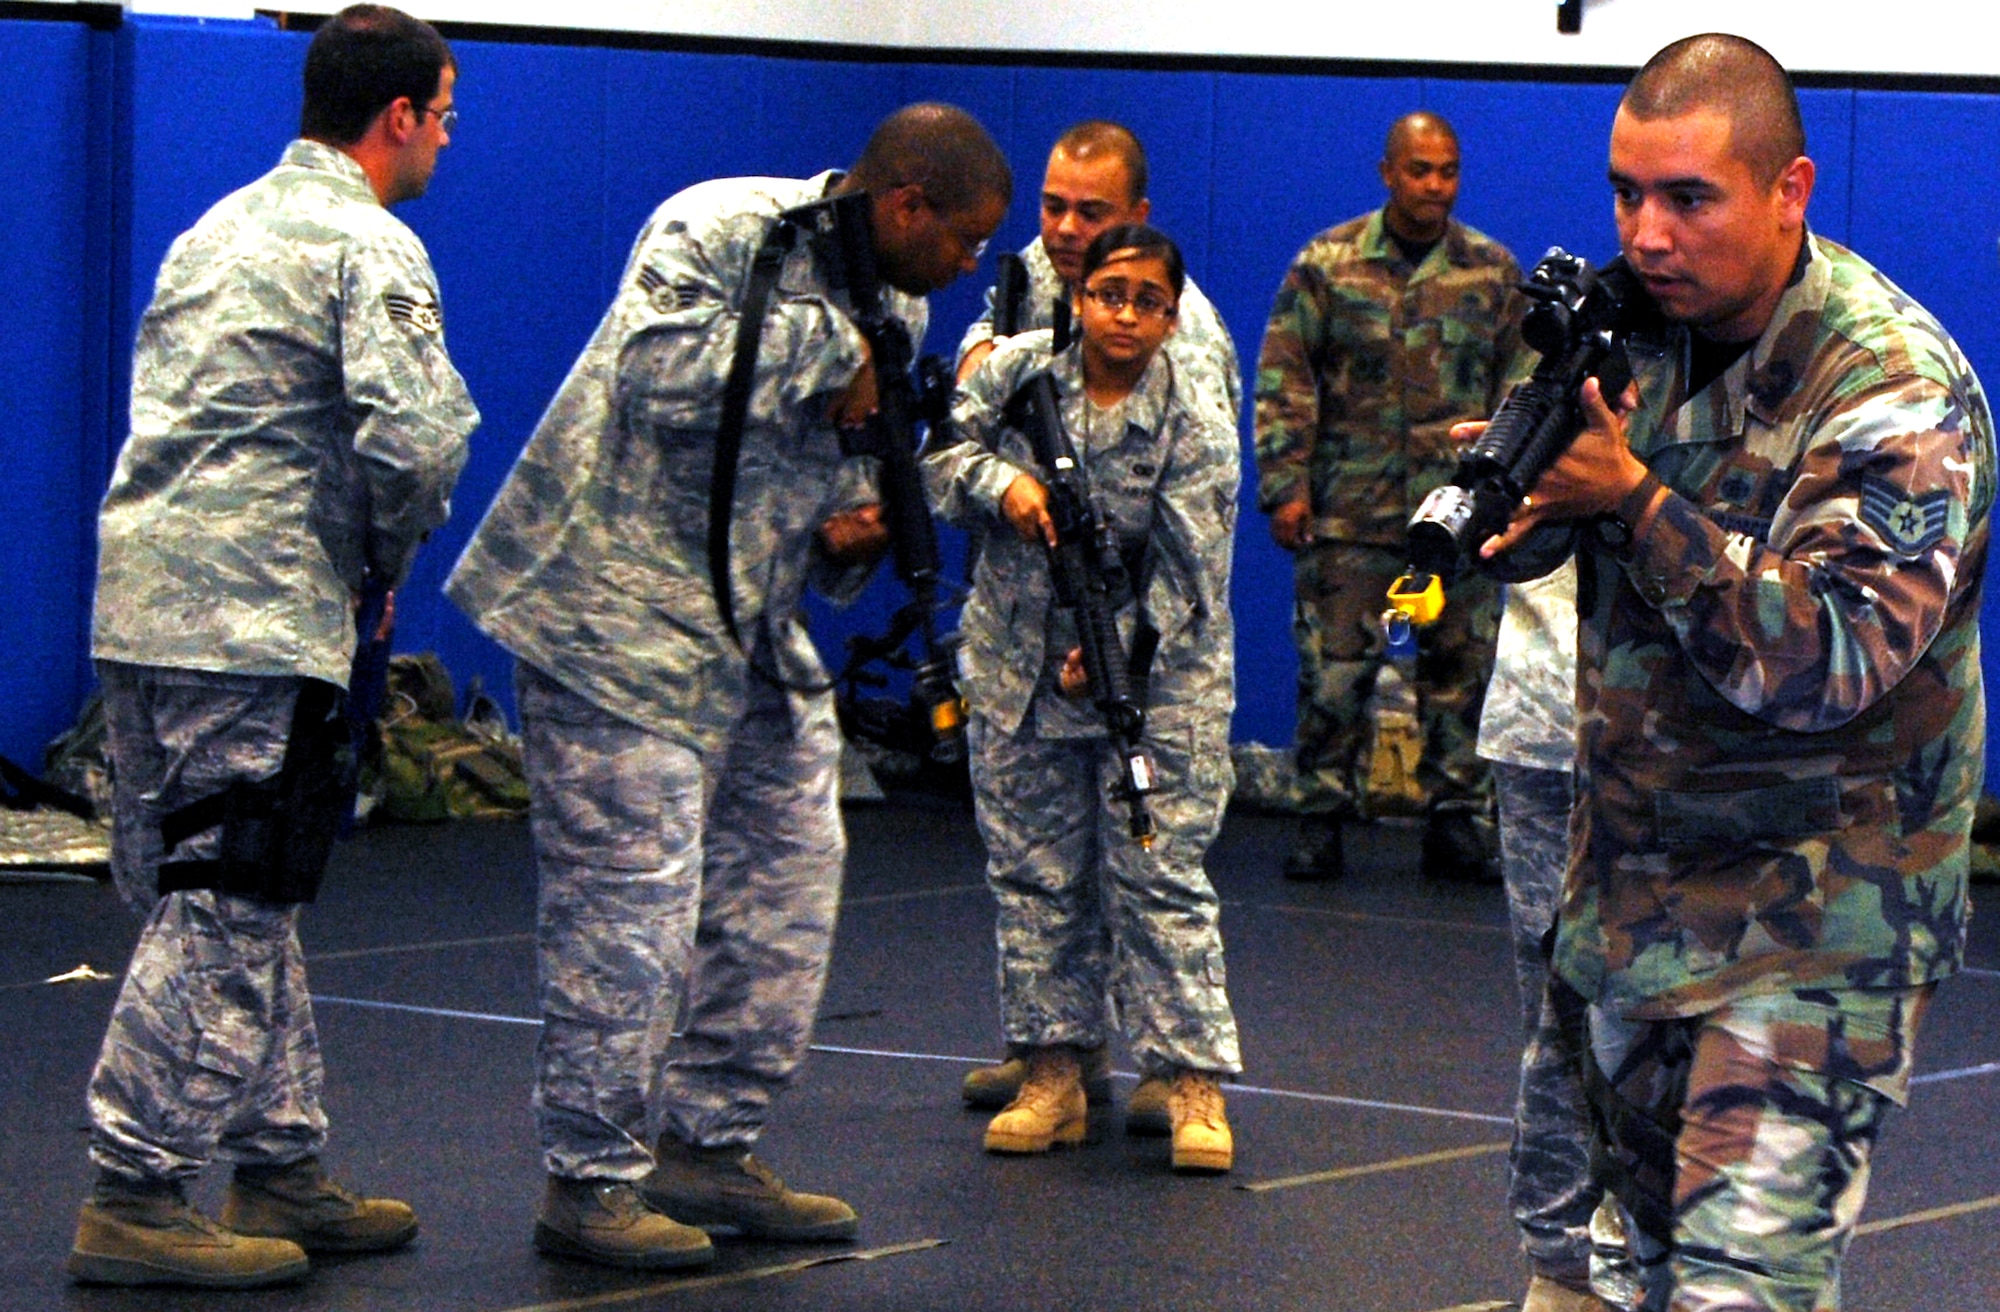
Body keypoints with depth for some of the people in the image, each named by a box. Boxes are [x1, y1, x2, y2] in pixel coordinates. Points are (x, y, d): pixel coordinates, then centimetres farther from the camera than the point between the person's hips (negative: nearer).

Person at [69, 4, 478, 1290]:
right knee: (223, 908, -5)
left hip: (146, 596, 9)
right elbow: (415, 436, -18)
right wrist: (386, 557, 2)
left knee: (242, 899, 15)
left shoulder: (221, 226, 19)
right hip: (254, 610, -9)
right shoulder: (370, 247, -8)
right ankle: (134, 1201, -5)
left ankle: (282, 1169, 22)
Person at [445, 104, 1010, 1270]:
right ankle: (591, 1182, 2)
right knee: (635, 896, -7)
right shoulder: (722, 230, -17)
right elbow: (662, 372, -33)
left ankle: (711, 1145, 21)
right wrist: (831, 346, -23)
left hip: (749, 632, 9)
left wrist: (850, 538, -1)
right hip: (622, 616, -9)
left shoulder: (888, 307, 10)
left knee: (785, 888, 10)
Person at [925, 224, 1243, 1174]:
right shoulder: (1017, 371, -4)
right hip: (1017, 668, 3)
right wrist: (1002, 481, -18)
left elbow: (1187, 570, -13)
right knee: (1034, 871, 7)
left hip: (1156, 679, -3)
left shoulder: (1195, 424, -11)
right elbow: (943, 461, 2)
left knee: (1160, 877, -6)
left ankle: (1193, 1084, -2)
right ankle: (1052, 1076, 16)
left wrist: (1118, 645, -24)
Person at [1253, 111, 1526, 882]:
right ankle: (1323, 814, 10)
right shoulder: (1327, 264, 2)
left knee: (1462, 665, 4)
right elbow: (1283, 380, 2)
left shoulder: (1493, 271, 8)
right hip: (1349, 507, -1)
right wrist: (1285, 485, -4)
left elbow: (1519, 385, 13)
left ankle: (1456, 818, 14)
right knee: (1334, 667, -1)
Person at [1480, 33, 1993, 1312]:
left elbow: (1824, 661, -27)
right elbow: (1500, 543, 3)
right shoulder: (1642, 327, 2)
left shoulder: (1897, 389, -18)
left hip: (1814, 925, -7)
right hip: (1631, 892, 7)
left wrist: (1636, 500, -28)